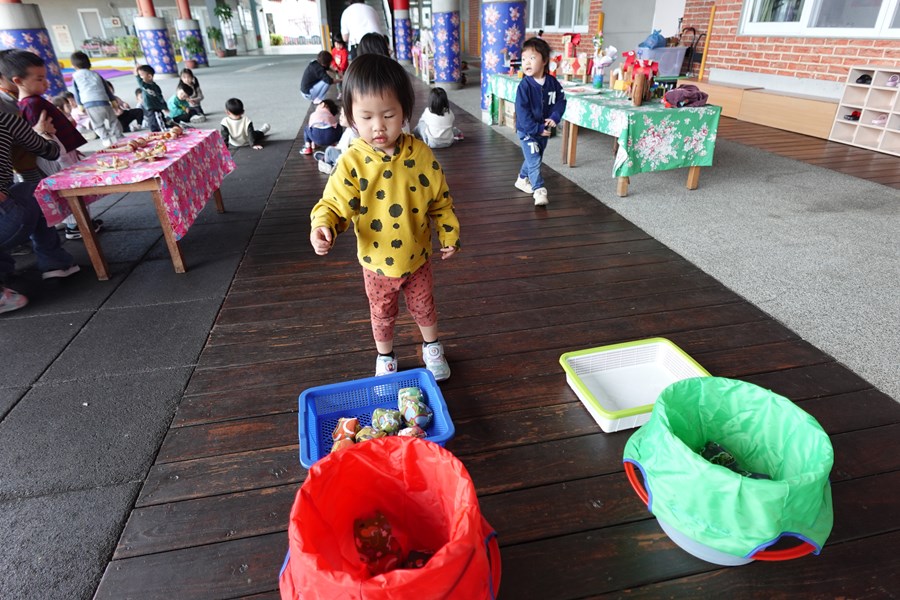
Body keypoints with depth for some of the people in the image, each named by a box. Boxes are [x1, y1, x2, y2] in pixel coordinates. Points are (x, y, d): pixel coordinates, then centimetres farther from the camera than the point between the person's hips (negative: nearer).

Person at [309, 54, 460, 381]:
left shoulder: (421, 155, -13)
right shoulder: (352, 162, -18)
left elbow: (440, 200, -2)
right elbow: (333, 204, -16)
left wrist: (448, 234, -1)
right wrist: (322, 226, -36)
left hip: (417, 257, 1)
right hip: (377, 262, -1)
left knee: (425, 308, 23)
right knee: (382, 315, 21)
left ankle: (432, 348, 51)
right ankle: (385, 356, 48)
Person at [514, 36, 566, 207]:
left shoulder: (552, 82, -4)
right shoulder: (524, 86, -18)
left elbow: (561, 101, 2)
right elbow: (522, 112, -21)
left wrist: (554, 117, -16)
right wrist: (537, 129, -23)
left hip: (544, 129, 5)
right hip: (527, 131, -5)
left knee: (535, 159, 19)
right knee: (534, 161, -9)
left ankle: (522, 179, 41)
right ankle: (539, 191, -5)